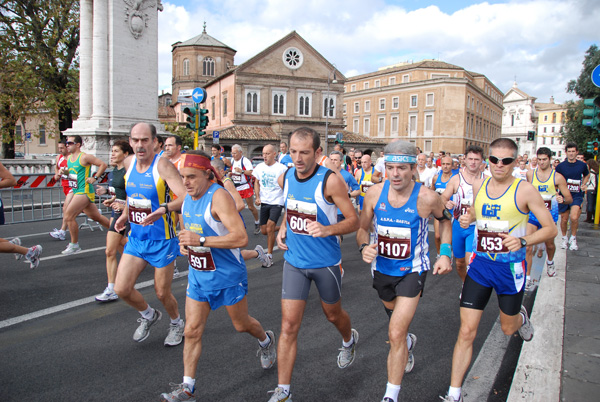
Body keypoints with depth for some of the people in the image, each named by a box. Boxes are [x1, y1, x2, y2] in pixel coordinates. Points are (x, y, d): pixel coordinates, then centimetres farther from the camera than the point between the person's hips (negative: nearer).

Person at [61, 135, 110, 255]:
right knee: (97, 217, 14)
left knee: (68, 216, -11)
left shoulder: (85, 157, -11)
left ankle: (74, 245, 0)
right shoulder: (69, 158, 13)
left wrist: (95, 178, -14)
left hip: (85, 192, -9)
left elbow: (103, 165, -11)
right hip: (76, 192, 9)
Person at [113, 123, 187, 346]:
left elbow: (185, 198, -32)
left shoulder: (163, 165, -20)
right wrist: (125, 214, 18)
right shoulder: (128, 162, 1)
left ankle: (177, 324, 38)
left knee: (162, 293, 7)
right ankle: (149, 315, 31)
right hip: (136, 238, 6)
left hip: (161, 241, -5)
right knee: (122, 289, 1)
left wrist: (163, 208, -48)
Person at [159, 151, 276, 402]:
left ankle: (266, 341, 47)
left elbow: (241, 238, -33)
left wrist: (200, 240, -34)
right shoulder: (188, 197, 1)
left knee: (241, 325, 15)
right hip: (198, 275, 6)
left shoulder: (218, 196, -24)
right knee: (192, 330, 5)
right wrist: (184, 243, 0)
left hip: (227, 276, -6)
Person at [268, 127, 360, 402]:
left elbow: (353, 221, -16)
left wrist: (326, 230, -33)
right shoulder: (285, 178, -3)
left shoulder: (330, 180, -20)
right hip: (294, 261, 3)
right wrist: (283, 228, 1)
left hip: (325, 262, -3)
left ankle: (349, 340, 57)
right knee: (289, 326, 0)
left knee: (333, 314, 21)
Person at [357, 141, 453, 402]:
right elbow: (363, 228, 0)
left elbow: (445, 220, 3)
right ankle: (408, 342, 64)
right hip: (381, 268, 4)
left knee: (396, 334, -12)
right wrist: (364, 247, -20)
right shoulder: (375, 193, -13)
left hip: (412, 270, -4)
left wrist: (445, 254, -6)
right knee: (397, 324, 28)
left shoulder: (426, 198, -19)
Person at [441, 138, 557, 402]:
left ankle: (520, 317, 58)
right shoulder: (479, 185, 1)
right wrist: (468, 218, -2)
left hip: (510, 267, -2)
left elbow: (551, 229, -8)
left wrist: (523, 241, -26)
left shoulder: (524, 190, -12)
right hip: (480, 264, 2)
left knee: (508, 328, 19)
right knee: (466, 332, -2)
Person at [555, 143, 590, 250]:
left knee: (574, 218, -20)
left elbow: (587, 175, 22)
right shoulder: (560, 166, -2)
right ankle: (564, 238, 32)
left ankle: (573, 238, 4)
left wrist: (584, 184, 5)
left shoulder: (582, 165, 1)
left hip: (577, 195, -1)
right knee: (564, 219, 9)